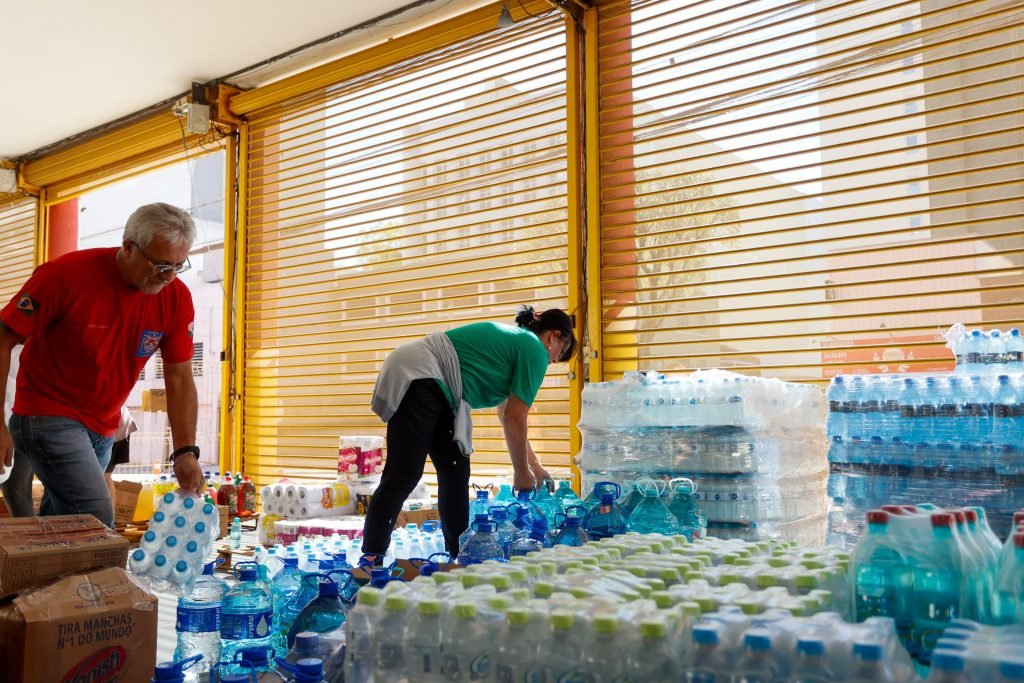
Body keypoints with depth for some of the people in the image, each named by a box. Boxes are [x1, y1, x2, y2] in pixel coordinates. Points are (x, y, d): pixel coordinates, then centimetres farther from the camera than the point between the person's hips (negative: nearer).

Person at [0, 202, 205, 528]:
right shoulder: (66, 274, -20)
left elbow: (179, 378, -5)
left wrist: (186, 451, -14)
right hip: (48, 415, -5)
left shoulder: (176, 297, -8)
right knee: (96, 519, -18)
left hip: (103, 428, 5)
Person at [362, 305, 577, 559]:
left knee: (455, 472, 10)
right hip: (418, 378, -11)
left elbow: (507, 415, 32)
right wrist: (522, 473, 8)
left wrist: (536, 467, 35)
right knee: (404, 476, -16)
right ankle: (371, 560, -19)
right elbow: (514, 419, -5)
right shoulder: (535, 350, -1)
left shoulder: (512, 339, 26)